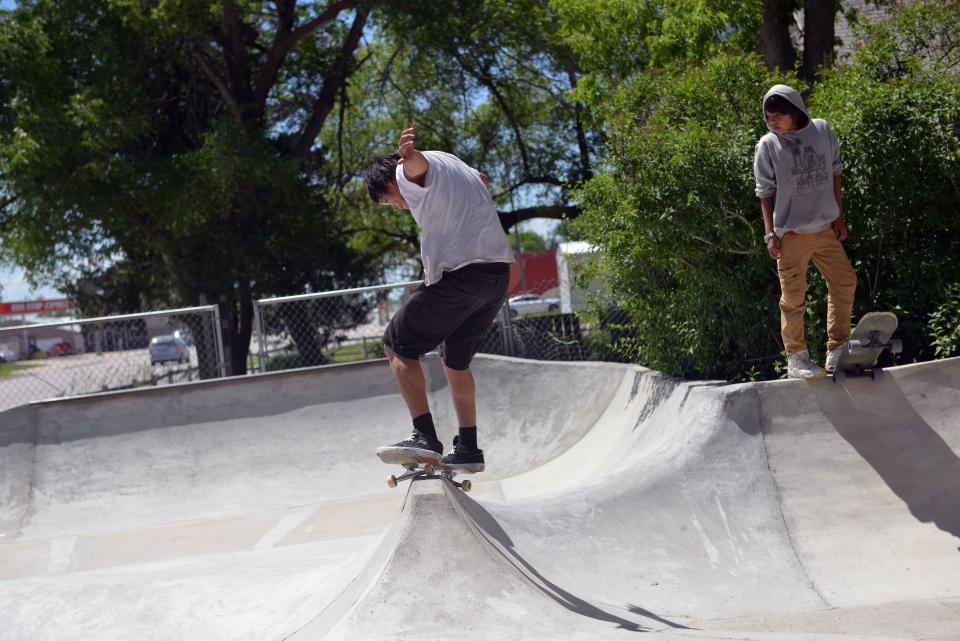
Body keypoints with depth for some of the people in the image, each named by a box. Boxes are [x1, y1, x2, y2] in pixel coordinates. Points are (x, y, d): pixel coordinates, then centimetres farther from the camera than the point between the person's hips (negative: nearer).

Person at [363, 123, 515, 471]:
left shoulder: (408, 174, -1)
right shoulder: (453, 162, 26)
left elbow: (419, 164, -29)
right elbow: (481, 180, 51)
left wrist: (410, 153, -52)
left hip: (457, 274, -9)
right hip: (499, 273, 9)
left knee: (397, 345, 3)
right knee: (456, 360, 22)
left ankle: (424, 436, -7)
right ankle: (468, 449, 24)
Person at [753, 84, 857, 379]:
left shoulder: (822, 131, 2)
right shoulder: (768, 145, -6)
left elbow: (834, 174, 10)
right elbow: (765, 192, -3)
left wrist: (839, 218, 8)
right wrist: (770, 234, -8)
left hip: (825, 228, 4)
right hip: (791, 233, -4)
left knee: (845, 282, 7)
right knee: (793, 299, -1)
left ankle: (837, 351, 18)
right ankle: (796, 359, 9)